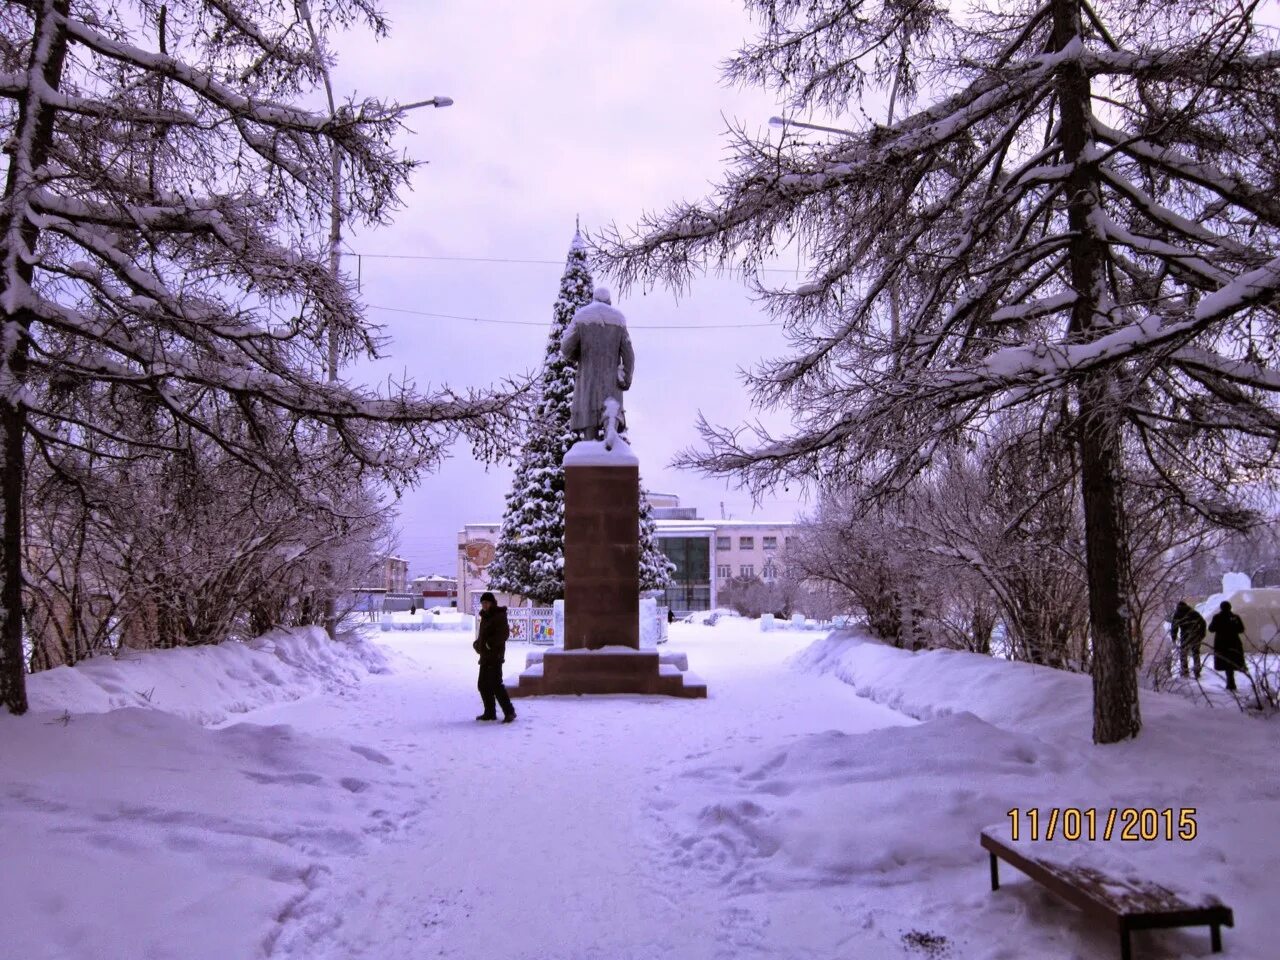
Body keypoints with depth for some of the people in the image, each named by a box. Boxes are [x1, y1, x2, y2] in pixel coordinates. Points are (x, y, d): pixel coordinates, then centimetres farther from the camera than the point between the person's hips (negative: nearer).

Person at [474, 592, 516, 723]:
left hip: (495, 655, -10)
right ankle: (490, 713, 20)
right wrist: (477, 644, 8)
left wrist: (490, 643, -23)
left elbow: (505, 633, -19)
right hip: (485, 656, 10)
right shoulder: (485, 616, 17)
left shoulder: (499, 616, -10)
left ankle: (509, 712, -9)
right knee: (483, 685, 12)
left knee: (496, 684, -13)